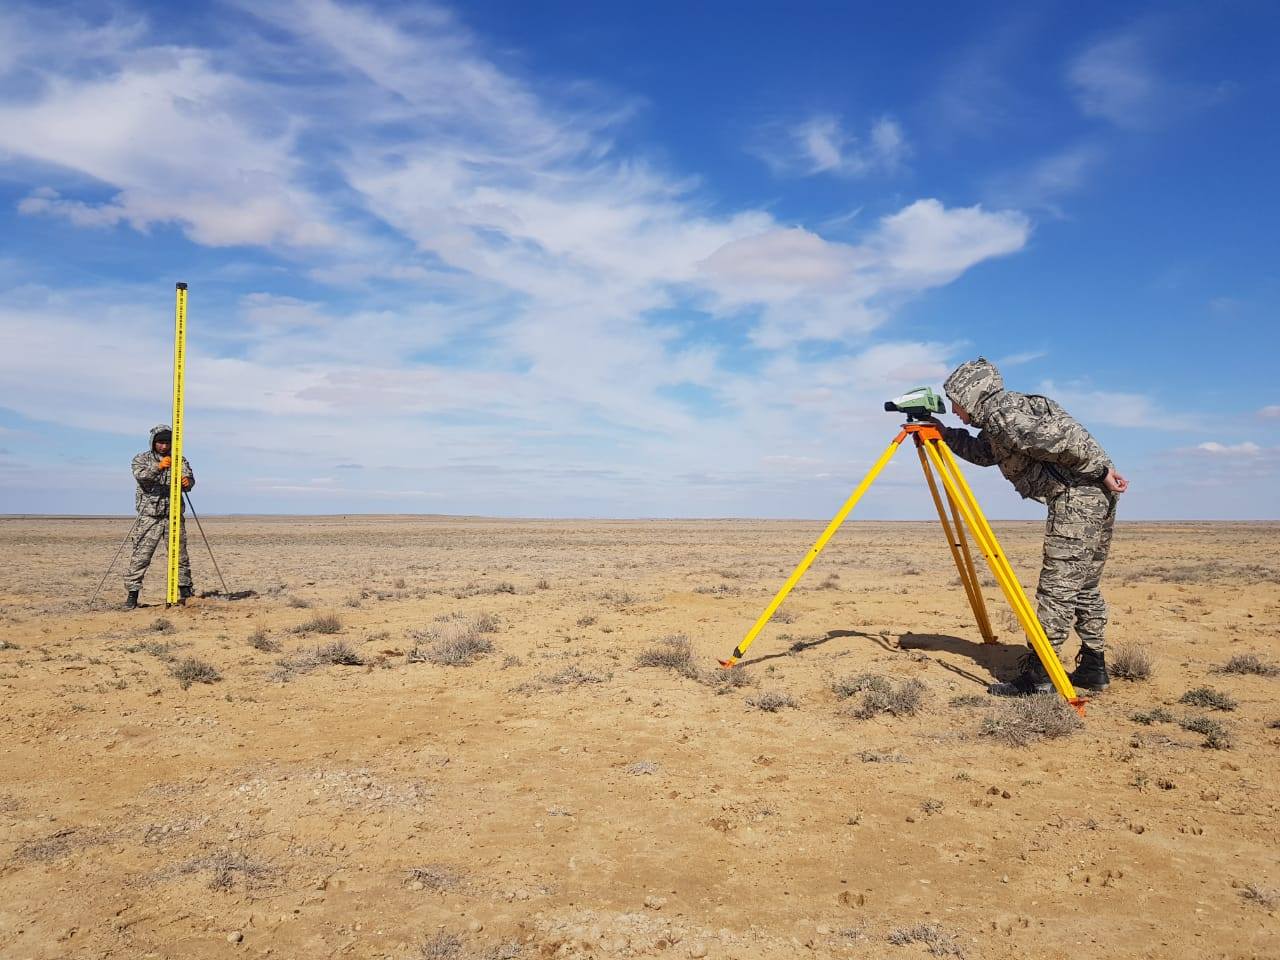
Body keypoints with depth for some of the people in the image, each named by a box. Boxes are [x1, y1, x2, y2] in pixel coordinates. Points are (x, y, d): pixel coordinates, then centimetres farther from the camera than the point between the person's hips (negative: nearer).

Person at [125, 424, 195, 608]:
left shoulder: (179, 460, 10)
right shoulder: (141, 459, 4)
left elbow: (190, 479, -4)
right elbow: (140, 475, -17)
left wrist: (187, 482, -29)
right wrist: (158, 467, -36)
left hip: (174, 516, 2)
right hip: (149, 516, -2)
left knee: (180, 555, 6)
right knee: (141, 556, -6)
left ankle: (185, 592, 15)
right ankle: (132, 594, 0)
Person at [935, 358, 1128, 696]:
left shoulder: (1003, 413, -12)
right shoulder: (997, 421, 18)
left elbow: (1062, 436, -22)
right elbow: (982, 453, 35)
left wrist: (1102, 469, -19)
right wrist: (945, 434, 29)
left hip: (1077, 497, -10)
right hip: (1098, 497, 10)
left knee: (1057, 587, -9)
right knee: (1084, 586, 16)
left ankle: (1038, 674, -8)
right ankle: (1093, 668, 22)